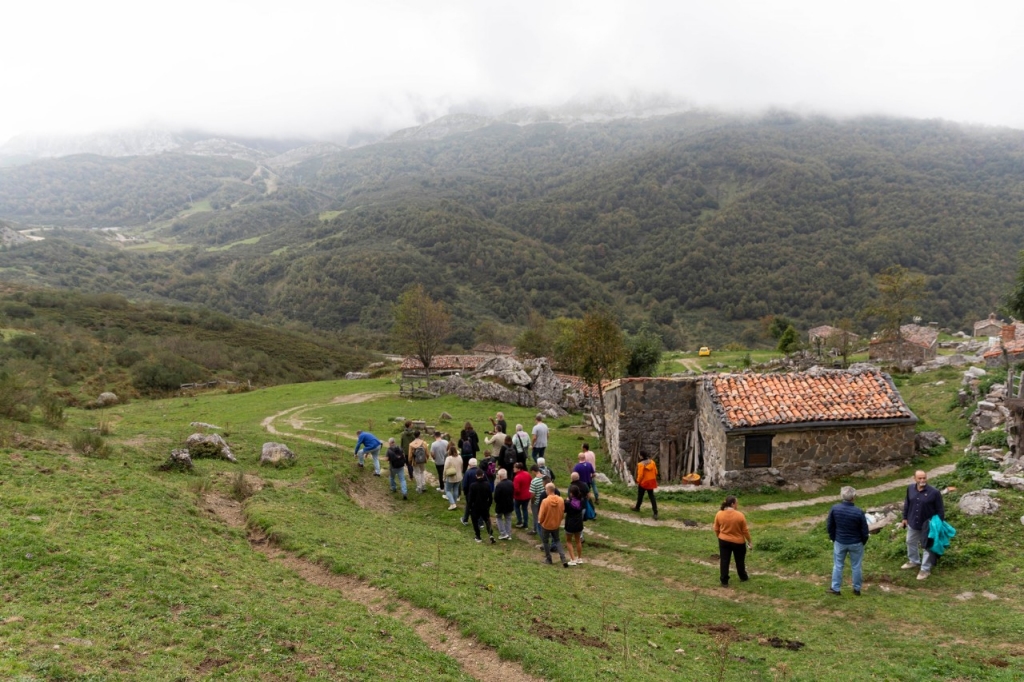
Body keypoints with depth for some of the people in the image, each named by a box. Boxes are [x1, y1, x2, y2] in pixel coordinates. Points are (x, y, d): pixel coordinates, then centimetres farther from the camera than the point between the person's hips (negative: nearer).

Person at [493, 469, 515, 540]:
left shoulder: (499, 485, -27)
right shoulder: (511, 483, -6)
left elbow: (496, 497, -21)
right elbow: (513, 494, 5)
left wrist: (497, 502, -1)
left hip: (501, 505, -5)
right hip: (509, 505, 5)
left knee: (499, 518, 16)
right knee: (508, 519, 17)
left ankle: (503, 533, 8)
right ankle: (509, 535, 21)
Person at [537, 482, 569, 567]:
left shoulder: (545, 501, -26)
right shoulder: (561, 500, -13)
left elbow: (541, 516, -18)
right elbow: (562, 513, -2)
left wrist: (540, 521, 4)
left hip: (546, 525, -4)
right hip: (556, 525, 4)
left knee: (545, 541, 18)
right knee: (557, 540, 21)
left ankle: (548, 559, 27)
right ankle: (563, 559, 7)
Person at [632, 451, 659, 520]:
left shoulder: (641, 464, -21)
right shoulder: (652, 462, -2)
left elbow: (640, 475, -21)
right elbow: (656, 472, 3)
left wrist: (638, 481, -5)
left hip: (643, 482, -5)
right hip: (651, 482, 5)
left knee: (640, 495, 18)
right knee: (652, 497, 6)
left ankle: (637, 508, 38)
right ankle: (655, 513, -2)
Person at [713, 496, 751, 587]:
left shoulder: (719, 514, -10)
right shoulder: (740, 515, -20)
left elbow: (716, 529, 0)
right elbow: (745, 530, -11)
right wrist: (749, 541, 3)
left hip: (724, 541, 2)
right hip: (738, 542, -2)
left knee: (724, 561, 10)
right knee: (740, 560, 19)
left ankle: (724, 581, 15)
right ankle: (743, 577, 38)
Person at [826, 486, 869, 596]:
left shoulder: (834, 508, -16)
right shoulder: (859, 512, -23)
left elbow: (829, 526, -4)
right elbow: (864, 530, -12)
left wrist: (833, 538, 12)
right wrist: (863, 542, 8)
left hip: (840, 542, 1)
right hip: (856, 543, -1)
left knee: (838, 565, 15)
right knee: (856, 566, 15)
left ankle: (835, 588, 23)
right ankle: (857, 589, 28)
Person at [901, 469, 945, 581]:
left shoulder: (934, 492, -21)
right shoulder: (910, 488, -7)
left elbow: (940, 511, -12)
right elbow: (906, 504, 7)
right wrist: (905, 518, 10)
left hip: (927, 525, -5)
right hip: (912, 522, 5)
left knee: (927, 547, 9)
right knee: (911, 542, 24)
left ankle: (925, 569, 23)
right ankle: (914, 561, 47)